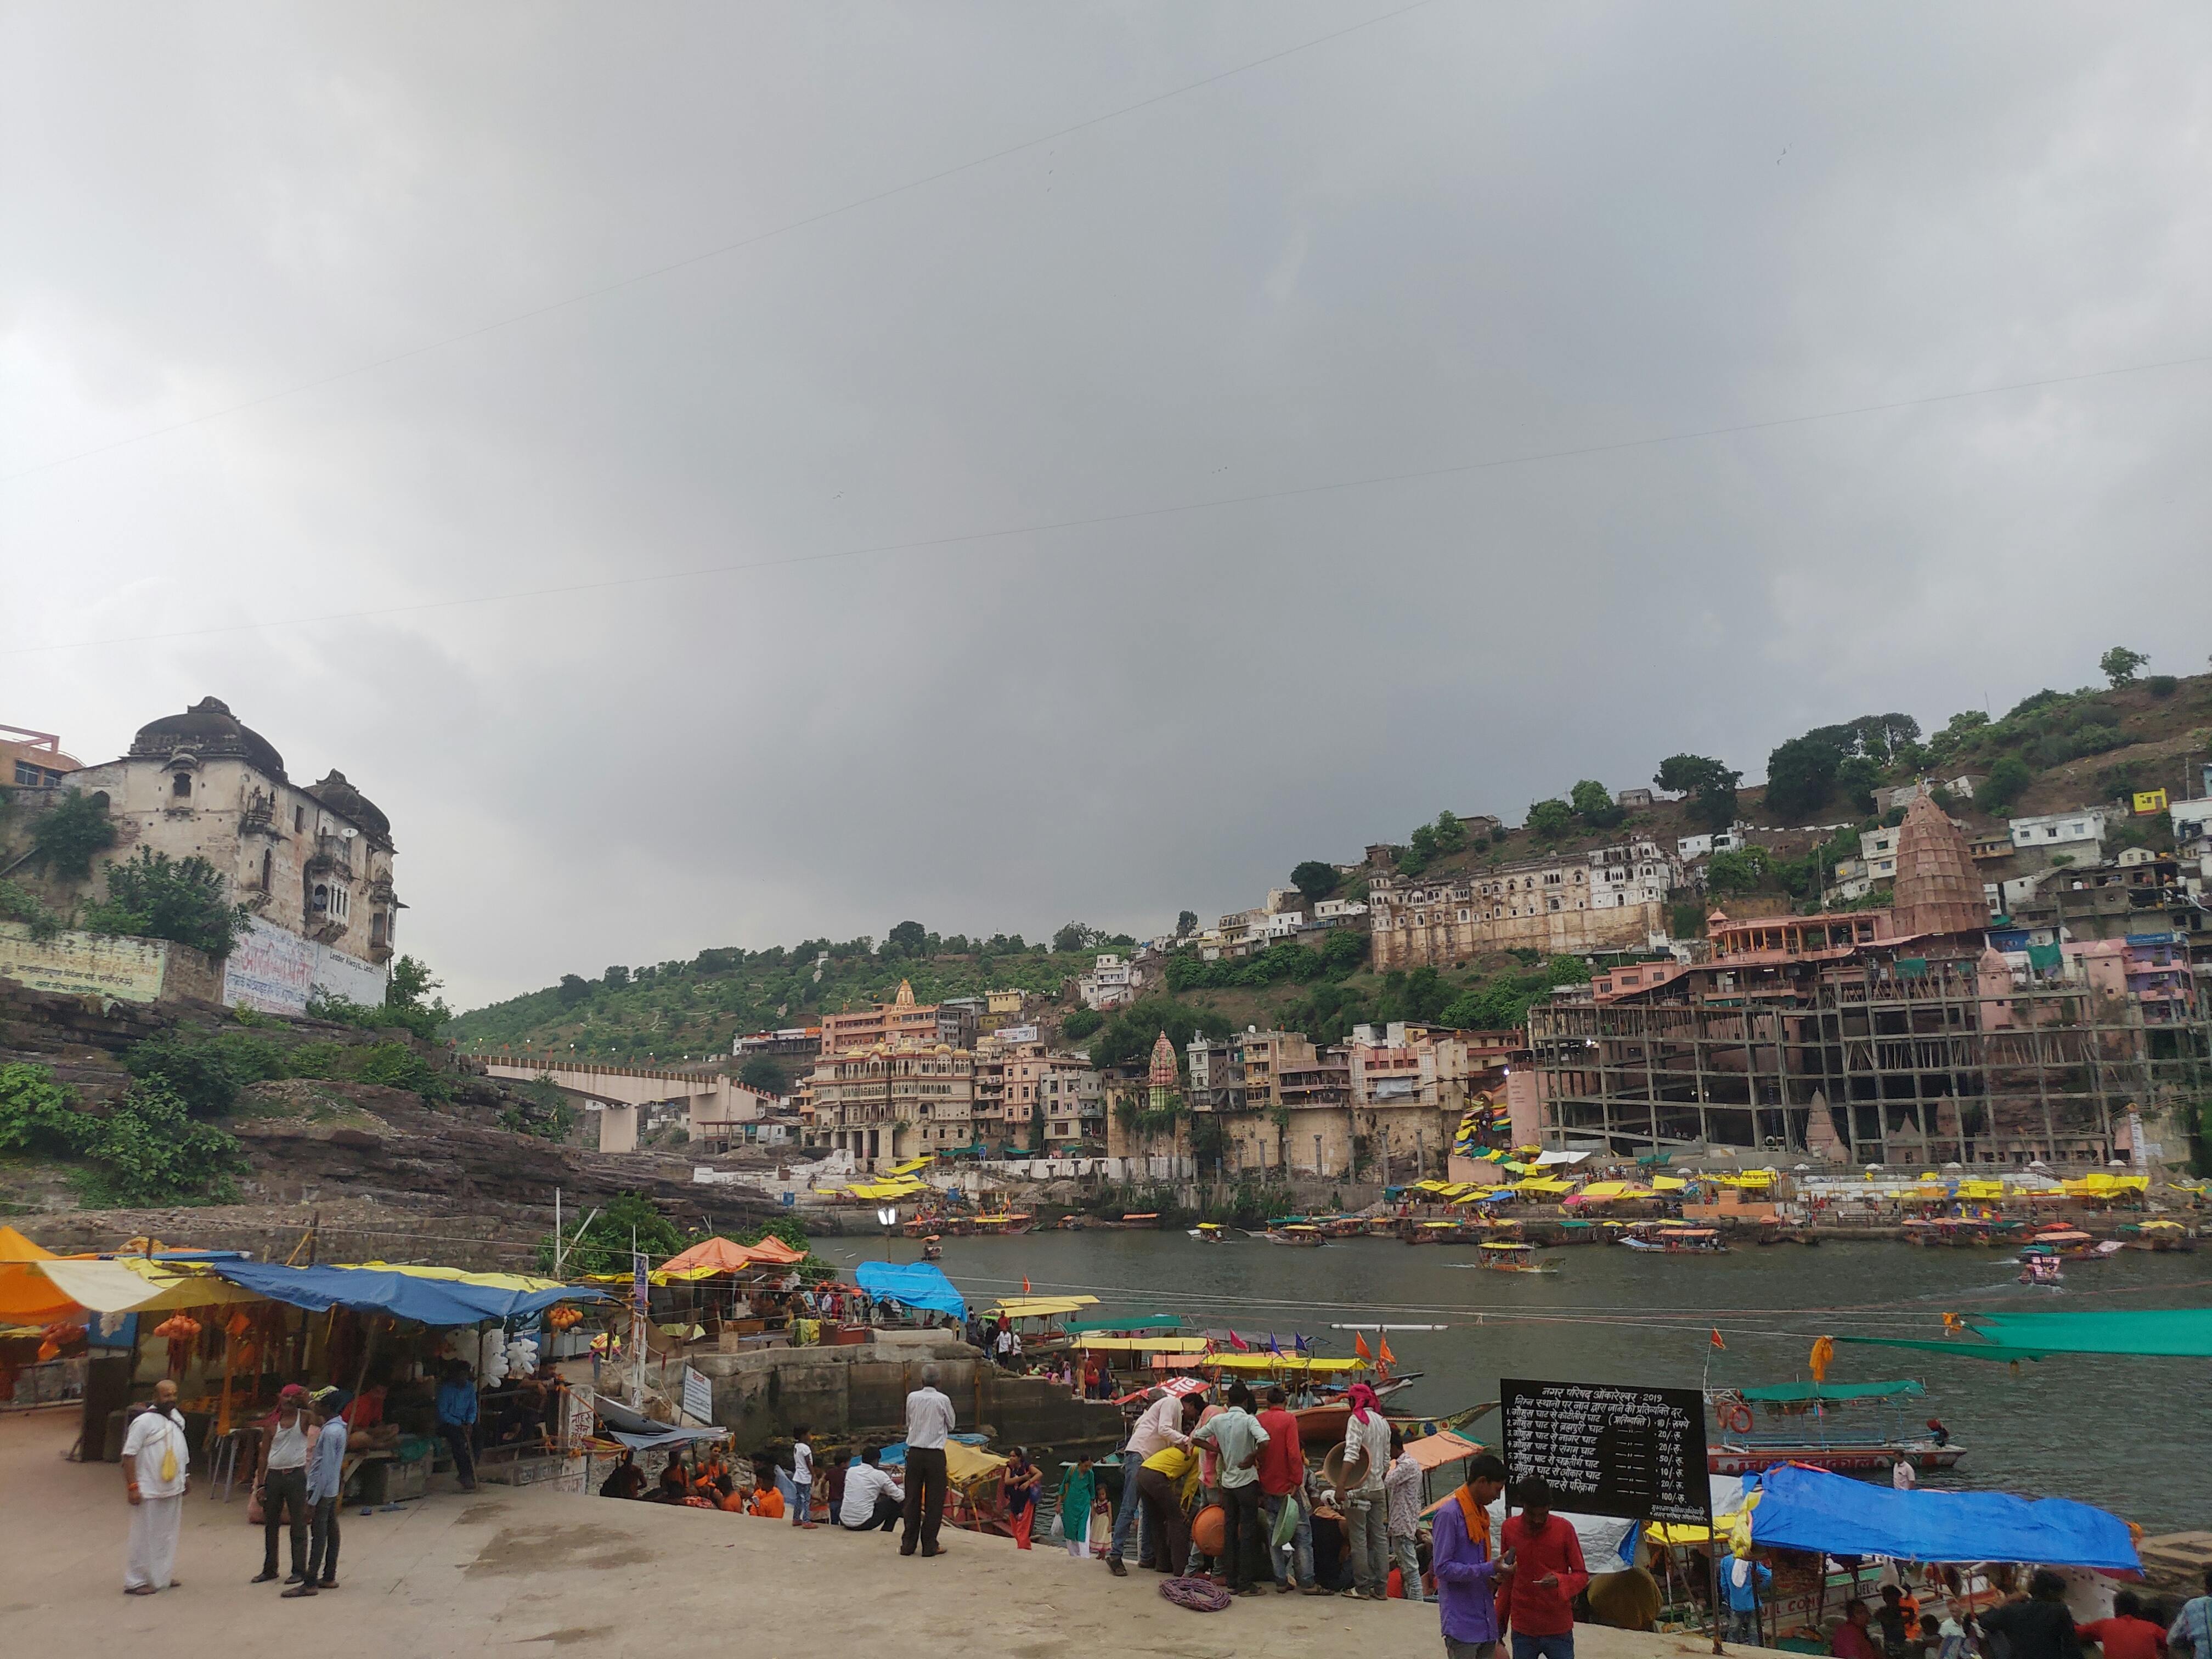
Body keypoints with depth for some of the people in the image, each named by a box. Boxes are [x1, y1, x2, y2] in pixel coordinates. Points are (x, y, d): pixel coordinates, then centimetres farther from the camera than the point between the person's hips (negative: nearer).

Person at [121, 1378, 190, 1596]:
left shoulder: (177, 1418, 8)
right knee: (144, 1537, 0)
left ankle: (162, 1575, 27)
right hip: (149, 1491, -8)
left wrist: (186, 1476, 20)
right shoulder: (144, 1421, -16)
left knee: (167, 1534, 16)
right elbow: (129, 1454, -17)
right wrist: (132, 1486, -21)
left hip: (173, 1489, 8)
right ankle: (135, 1582, 10)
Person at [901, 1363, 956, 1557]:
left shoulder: (912, 1398, -2)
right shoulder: (943, 1400, -9)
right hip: (935, 1455, -3)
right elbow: (951, 1426, 6)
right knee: (934, 1500, 5)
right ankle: (930, 1545, 7)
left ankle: (908, 1544, 14)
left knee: (912, 1499, 10)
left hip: (914, 1452, 3)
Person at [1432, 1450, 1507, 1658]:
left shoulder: (1481, 1514, 12)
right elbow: (1442, 1567, -19)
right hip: (1462, 1623, -8)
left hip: (1486, 1621, 8)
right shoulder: (1449, 1515, -15)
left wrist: (1493, 1578, -1)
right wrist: (1489, 1569, -21)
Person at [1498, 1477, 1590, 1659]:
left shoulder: (1564, 1529, -10)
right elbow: (1507, 1579, 8)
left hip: (1558, 1630, -2)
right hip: (1522, 1630, 2)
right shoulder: (1509, 1529, -2)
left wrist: (1559, 1581, -25)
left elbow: (1582, 1575, -4)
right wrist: (1500, 1621, 10)